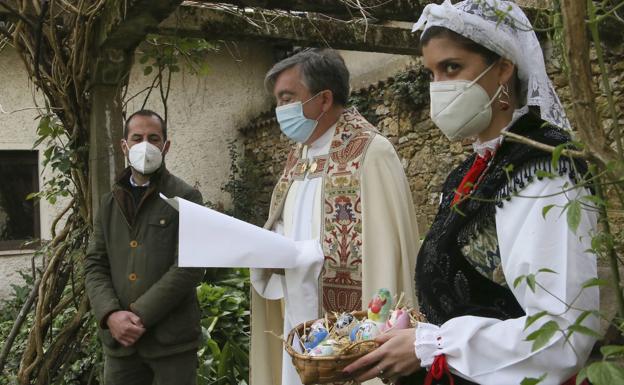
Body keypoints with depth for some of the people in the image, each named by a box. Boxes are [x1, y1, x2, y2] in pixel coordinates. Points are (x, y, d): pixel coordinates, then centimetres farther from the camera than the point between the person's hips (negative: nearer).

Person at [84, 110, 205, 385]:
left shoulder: (185, 198, -3)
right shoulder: (110, 203, 12)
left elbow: (189, 266, -11)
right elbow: (94, 265, 8)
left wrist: (140, 315, -14)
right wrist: (111, 315, -9)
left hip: (172, 338, -4)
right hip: (118, 339, 4)